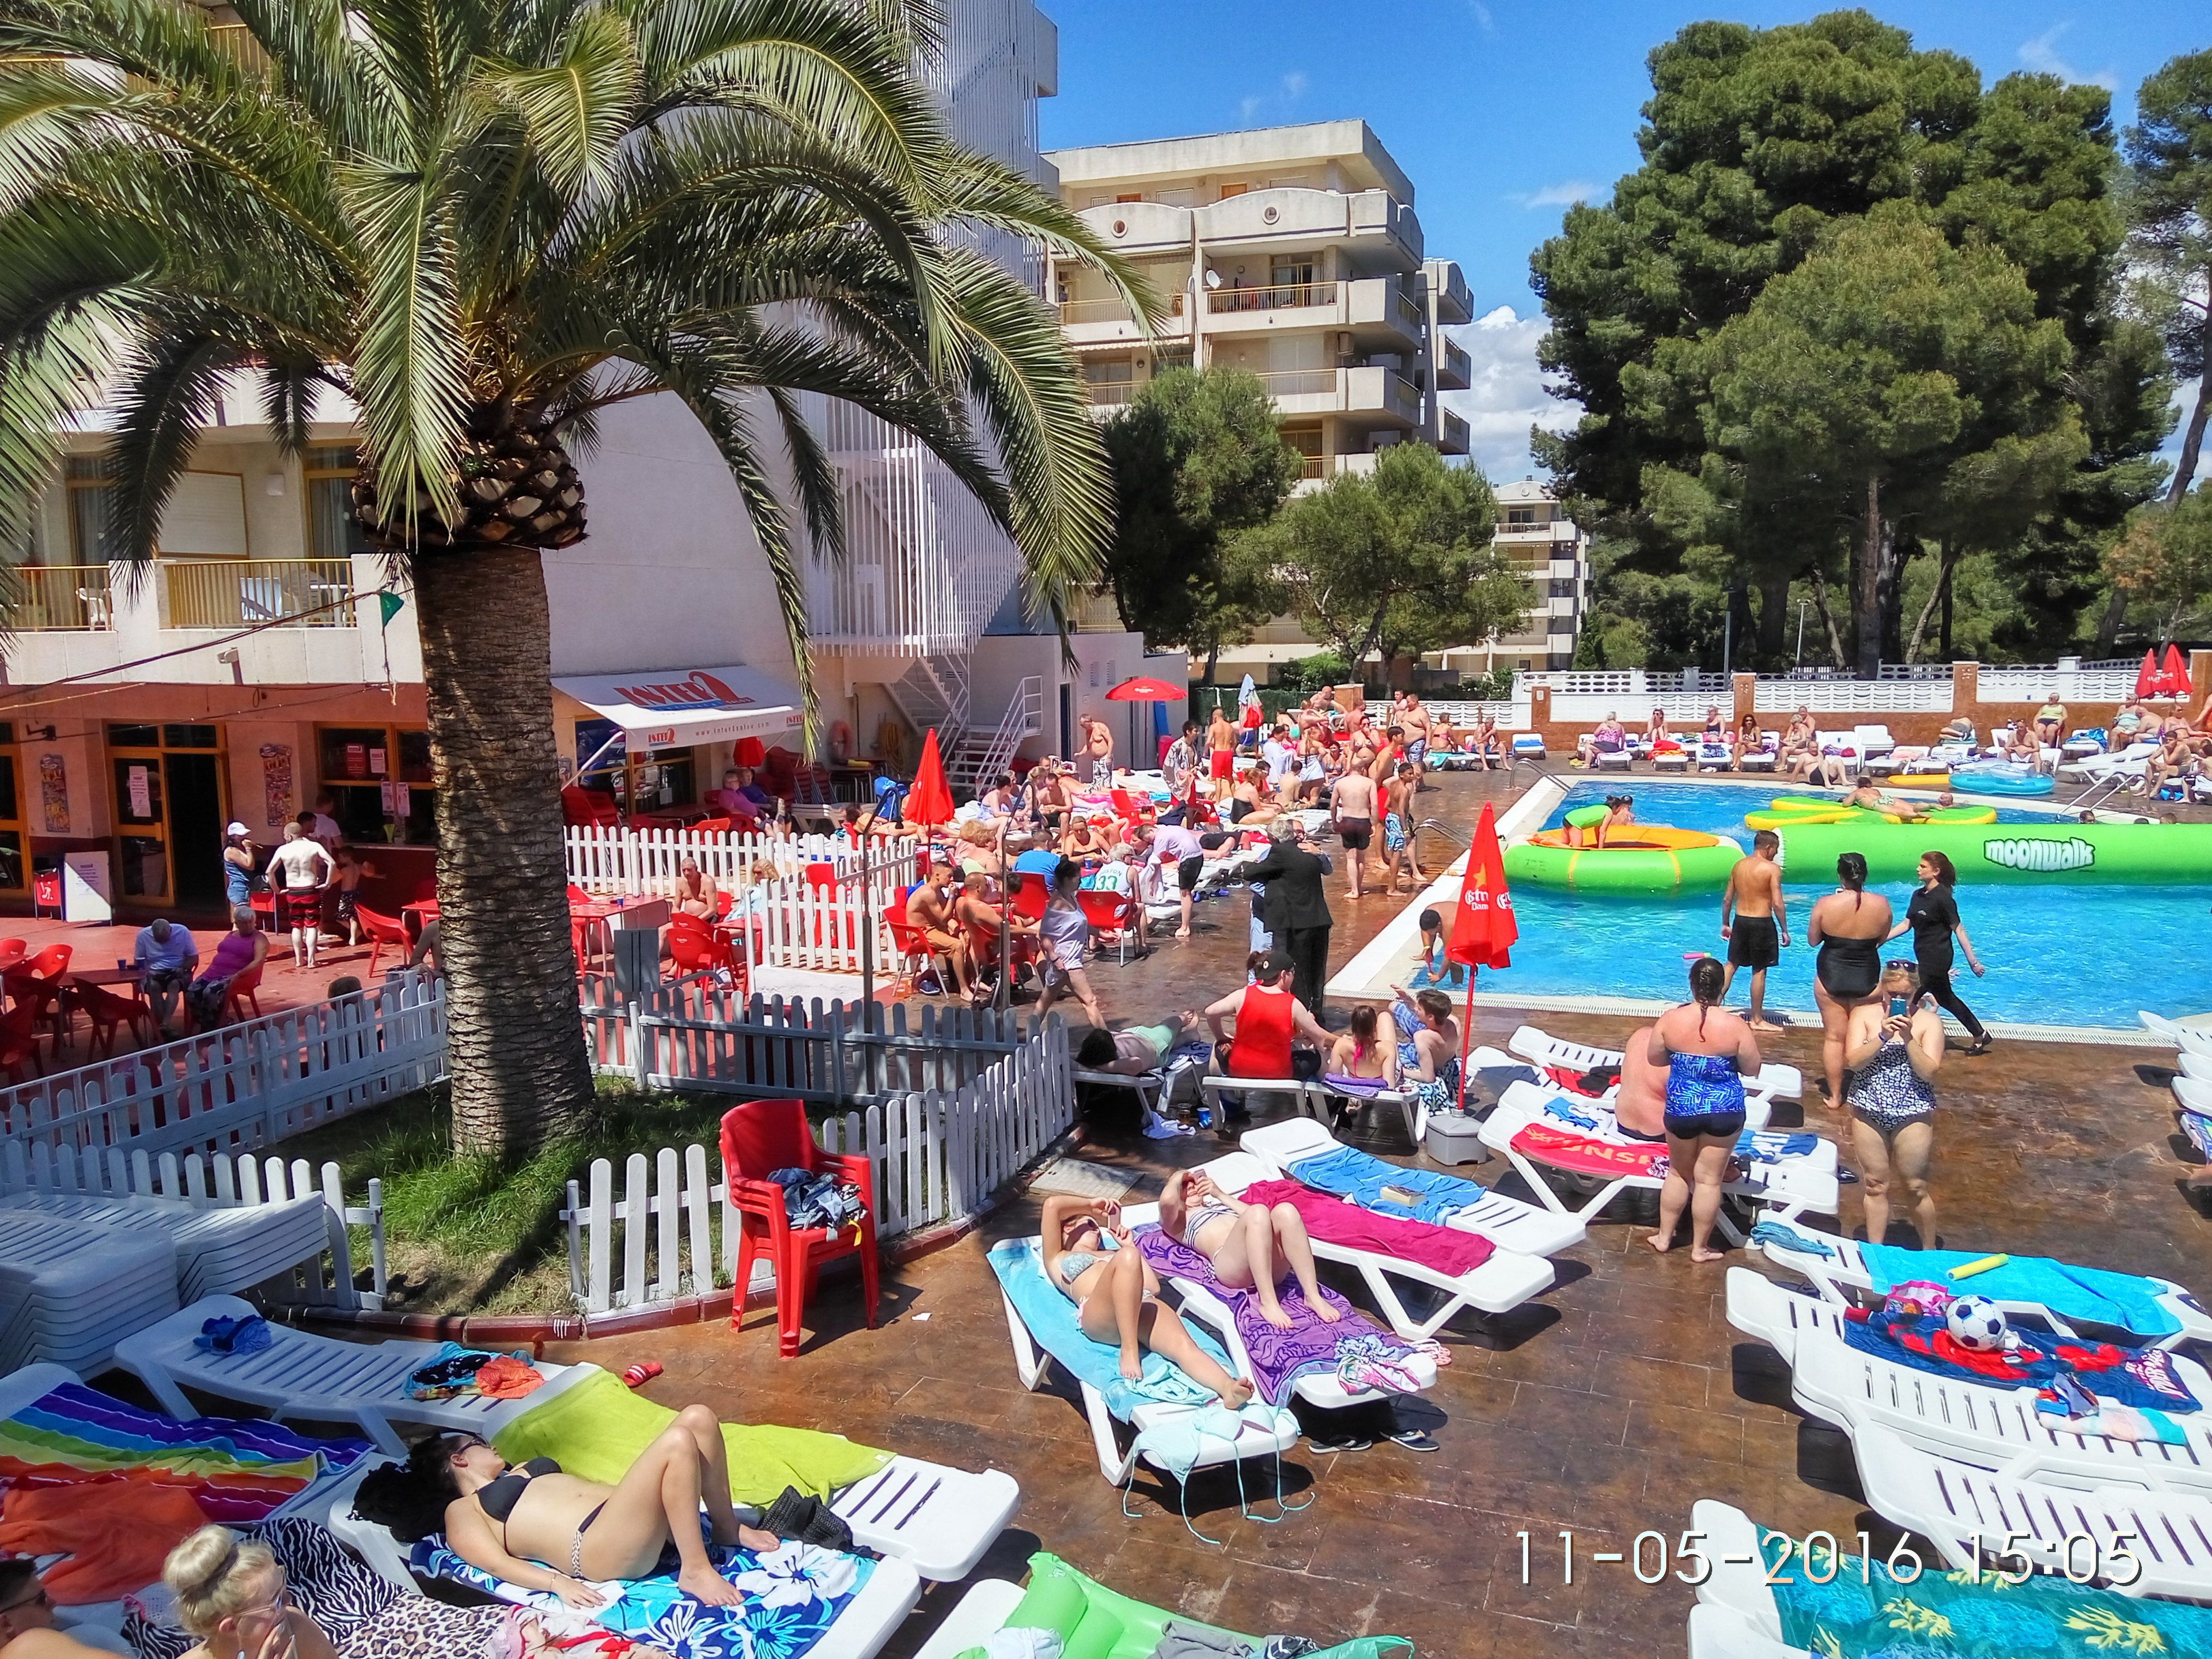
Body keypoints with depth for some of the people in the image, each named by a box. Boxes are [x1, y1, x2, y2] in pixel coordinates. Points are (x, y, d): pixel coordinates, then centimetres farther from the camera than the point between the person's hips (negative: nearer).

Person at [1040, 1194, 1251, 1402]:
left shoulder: (1112, 1255, 43)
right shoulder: (1057, 1259, 32)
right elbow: (1052, 1204, 18)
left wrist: (1129, 1245, 30)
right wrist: (1091, 1204, 31)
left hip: (1145, 1306, 4)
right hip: (1099, 1315, -4)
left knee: (1184, 1346, -30)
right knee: (1126, 1257, -36)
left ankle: (1228, 1389, -59)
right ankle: (1129, 1353, -38)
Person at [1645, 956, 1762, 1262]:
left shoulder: (1670, 1019, -12)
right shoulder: (1736, 1026, -16)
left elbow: (1654, 1059, 1)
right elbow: (1752, 1070, -5)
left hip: (1681, 1108, 1)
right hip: (1724, 1111, -1)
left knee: (1679, 1173, 21)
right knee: (1709, 1179, 10)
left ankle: (1664, 1237, 31)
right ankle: (1700, 1248, 21)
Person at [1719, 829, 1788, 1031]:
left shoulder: (1739, 865, 5)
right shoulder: (1772, 868, -12)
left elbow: (1727, 899, 9)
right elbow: (1778, 904, -15)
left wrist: (1726, 924, 20)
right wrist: (1785, 931, -7)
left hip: (1740, 921, 5)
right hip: (1762, 923, -5)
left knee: (1731, 965, 15)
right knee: (1759, 971, 4)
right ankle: (1757, 1020, 11)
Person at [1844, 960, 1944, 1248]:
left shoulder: (1929, 1021, -5)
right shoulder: (1864, 1014, -2)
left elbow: (1928, 1072, -12)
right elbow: (1852, 1061, -11)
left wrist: (1908, 1038, -22)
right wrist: (1883, 1036, -22)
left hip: (1913, 1115, -2)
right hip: (1868, 1111, 2)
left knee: (1915, 1188, 7)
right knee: (1874, 1185, 12)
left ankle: (1929, 1251, 26)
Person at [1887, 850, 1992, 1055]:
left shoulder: (1943, 898, -17)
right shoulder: (1918, 895, 6)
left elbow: (1959, 930, -15)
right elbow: (1906, 924, 11)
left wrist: (1973, 962, -13)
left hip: (1936, 959, -9)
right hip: (1925, 959, 9)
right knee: (1945, 998, 20)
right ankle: (1980, 1036, 33)